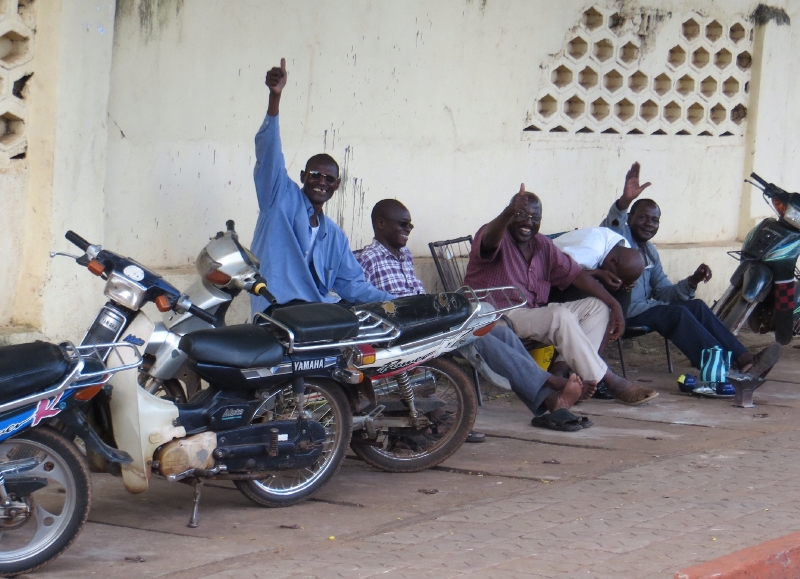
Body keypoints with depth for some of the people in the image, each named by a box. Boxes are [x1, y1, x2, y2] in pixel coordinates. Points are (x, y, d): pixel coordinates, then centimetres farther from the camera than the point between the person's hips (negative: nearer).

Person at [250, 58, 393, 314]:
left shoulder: (334, 236, 26)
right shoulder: (282, 197, 9)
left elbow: (352, 285, 23)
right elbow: (268, 153, -7)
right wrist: (275, 97, -22)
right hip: (279, 311, -6)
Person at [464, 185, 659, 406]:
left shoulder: (542, 245, 14)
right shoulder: (498, 238, -9)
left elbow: (575, 274, 10)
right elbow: (489, 240, -35)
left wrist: (614, 304, -2)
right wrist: (509, 212, -58)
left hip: (533, 314, 9)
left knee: (598, 307, -2)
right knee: (561, 316, -31)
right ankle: (610, 382, -24)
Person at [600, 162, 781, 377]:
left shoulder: (649, 252, 21)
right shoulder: (620, 237, -4)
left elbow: (663, 292, 17)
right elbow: (611, 225, -29)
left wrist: (692, 281, -2)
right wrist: (625, 200, -50)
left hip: (644, 308, 9)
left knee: (696, 306, -5)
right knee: (678, 313, -25)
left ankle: (744, 359, -12)